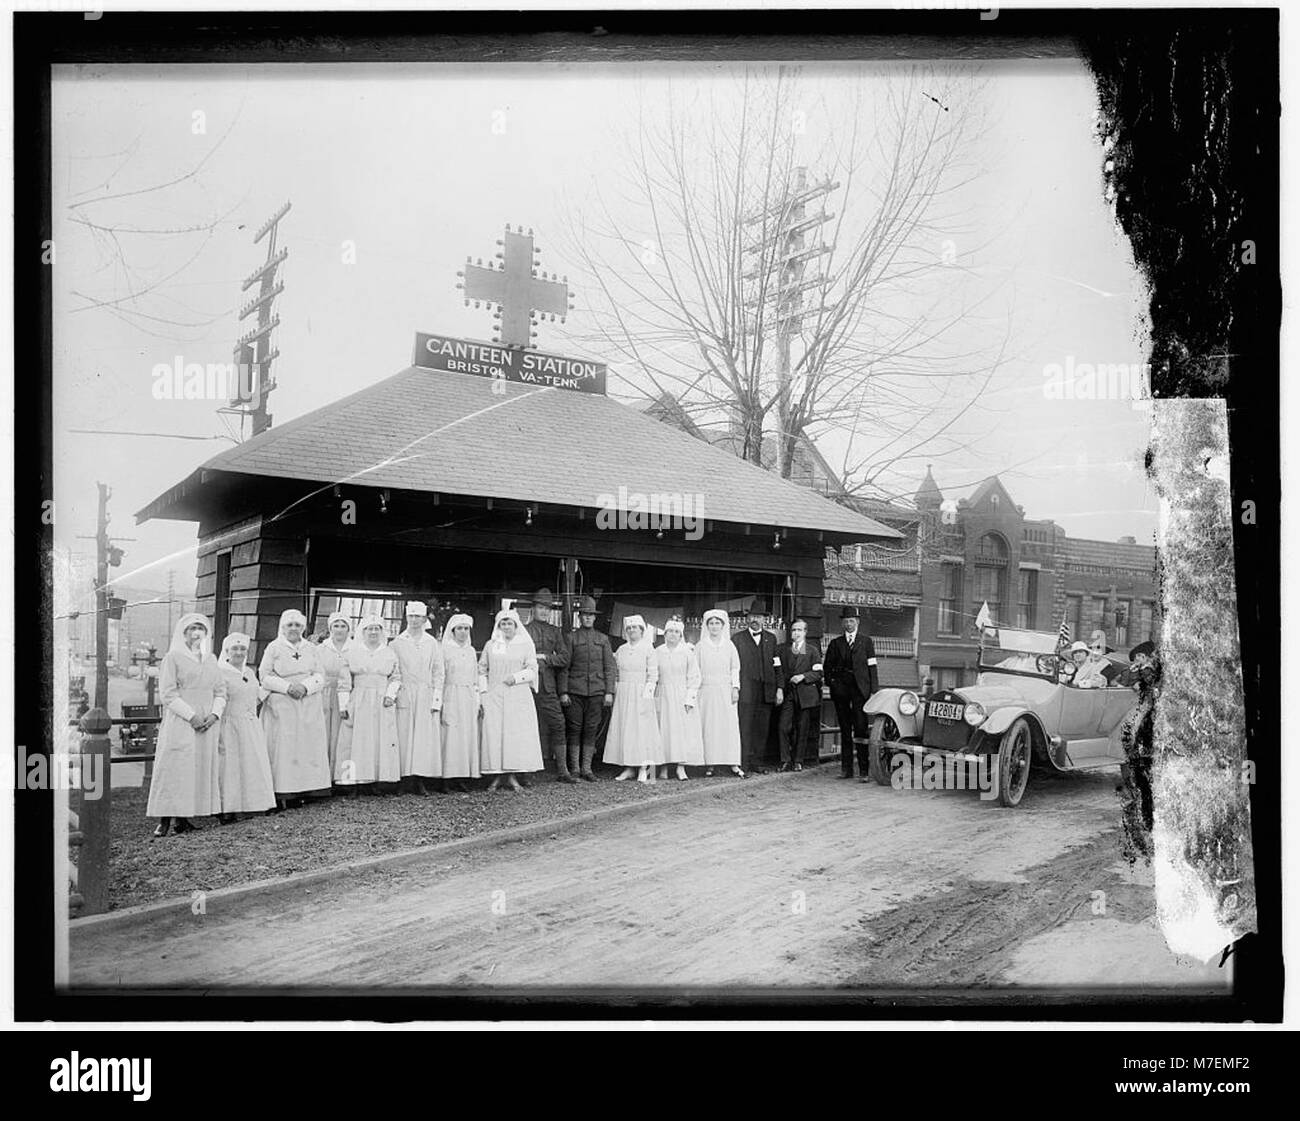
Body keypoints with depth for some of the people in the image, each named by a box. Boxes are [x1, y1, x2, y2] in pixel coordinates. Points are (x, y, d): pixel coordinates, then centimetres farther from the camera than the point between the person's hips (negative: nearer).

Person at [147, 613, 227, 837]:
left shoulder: (211, 660, 17)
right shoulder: (173, 657, 1)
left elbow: (220, 691, 14)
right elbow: (168, 694, -7)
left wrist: (215, 714, -4)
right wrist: (191, 716, -15)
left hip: (207, 725, 5)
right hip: (180, 724, -5)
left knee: (202, 768, 2)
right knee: (175, 768, -8)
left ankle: (182, 818, 6)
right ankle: (165, 820, -6)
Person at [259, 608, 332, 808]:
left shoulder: (312, 649, 14)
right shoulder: (273, 648, 5)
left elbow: (320, 677, 8)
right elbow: (265, 677, -1)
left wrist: (305, 686, -12)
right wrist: (287, 687, -13)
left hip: (309, 707, 3)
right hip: (281, 706, -3)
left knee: (308, 746, -2)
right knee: (282, 747, -8)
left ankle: (301, 791, 1)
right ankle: (281, 793, -7)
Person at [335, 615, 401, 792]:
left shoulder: (390, 653, 11)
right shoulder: (352, 651, 7)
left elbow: (396, 677, 11)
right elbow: (344, 680, 4)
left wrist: (390, 694, -6)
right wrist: (343, 705, -2)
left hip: (382, 704, 1)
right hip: (358, 703, -1)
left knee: (382, 741, -4)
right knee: (358, 742, -5)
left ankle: (376, 781, -2)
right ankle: (357, 781, -5)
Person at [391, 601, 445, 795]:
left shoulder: (433, 643, 10)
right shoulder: (397, 643, 7)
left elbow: (438, 672, 9)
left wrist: (436, 698, 1)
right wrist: (392, 693, -6)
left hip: (426, 695, 1)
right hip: (404, 695, -1)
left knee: (425, 737, -4)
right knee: (404, 735, -5)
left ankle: (421, 780, -2)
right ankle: (406, 778, -2)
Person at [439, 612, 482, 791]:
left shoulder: (471, 651, 14)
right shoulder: (445, 649, -1)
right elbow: (439, 677, -6)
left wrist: (478, 700, 12)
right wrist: (439, 701, -12)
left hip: (468, 699, 5)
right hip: (450, 697, -5)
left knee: (467, 736, 2)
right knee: (450, 736, -7)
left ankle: (460, 778, 5)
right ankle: (447, 779, -6)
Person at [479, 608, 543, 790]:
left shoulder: (526, 645, 8)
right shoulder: (491, 645, 12)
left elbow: (532, 670, 4)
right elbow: (481, 670, 12)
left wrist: (516, 677, -11)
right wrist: (484, 691, 1)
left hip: (518, 698, -1)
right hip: (494, 697, 1)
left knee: (517, 733, -5)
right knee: (493, 734, -6)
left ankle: (512, 776, 1)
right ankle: (496, 775, -1)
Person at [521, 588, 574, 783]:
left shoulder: (555, 632, 14)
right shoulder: (523, 630, 4)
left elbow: (564, 658, 6)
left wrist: (545, 658, -5)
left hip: (548, 686, 3)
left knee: (558, 724, -2)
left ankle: (562, 770, 3)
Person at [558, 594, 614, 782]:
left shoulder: (603, 639, 12)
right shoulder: (571, 638, 5)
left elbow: (609, 667, 9)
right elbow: (563, 667, 2)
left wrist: (609, 692, 1)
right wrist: (563, 692, -6)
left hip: (596, 692, 2)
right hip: (575, 692, -2)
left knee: (591, 730, 3)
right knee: (574, 729, 0)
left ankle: (586, 768, 10)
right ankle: (574, 768, 8)